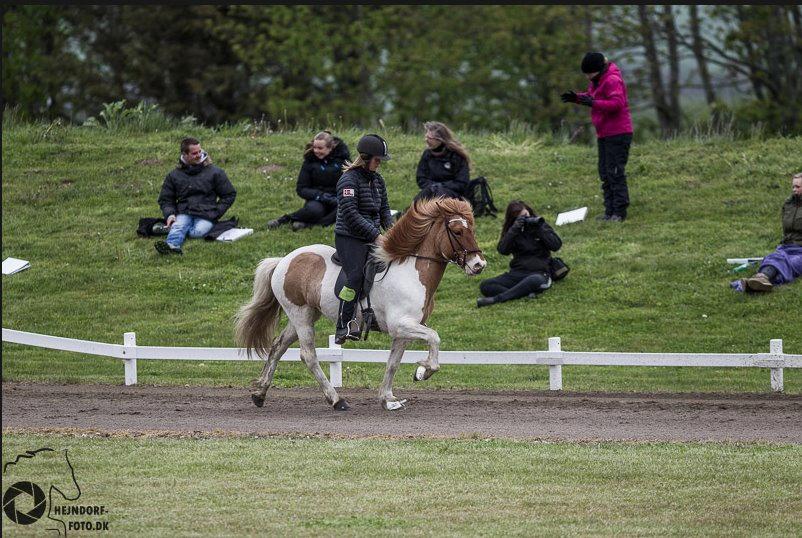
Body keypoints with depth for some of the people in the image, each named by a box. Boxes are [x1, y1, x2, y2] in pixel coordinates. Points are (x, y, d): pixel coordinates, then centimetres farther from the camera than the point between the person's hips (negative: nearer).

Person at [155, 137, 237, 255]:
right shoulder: (174, 176, 17)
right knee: (178, 226, -34)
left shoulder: (214, 172, 11)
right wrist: (169, 214, -2)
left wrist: (215, 213, 2)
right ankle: (172, 246, -62)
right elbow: (165, 200, 21)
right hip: (183, 213, 0)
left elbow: (229, 194, 15)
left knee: (198, 231, -35)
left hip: (206, 215, 0)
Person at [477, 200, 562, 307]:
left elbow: (556, 246, -4)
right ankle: (526, 294, -35)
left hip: (539, 272, -3)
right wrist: (514, 229, -13)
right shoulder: (511, 231, 12)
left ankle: (496, 298, -41)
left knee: (535, 281, -43)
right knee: (485, 286, -21)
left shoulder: (540, 225, 8)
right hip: (517, 272, 3)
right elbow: (502, 250, -6)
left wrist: (540, 229, -10)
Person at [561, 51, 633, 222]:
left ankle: (619, 212, -9)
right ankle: (610, 211, 16)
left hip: (617, 134, -11)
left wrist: (593, 103, -32)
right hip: (604, 134, 11)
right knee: (605, 174, 12)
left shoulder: (612, 80, -17)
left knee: (615, 173, -10)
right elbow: (591, 97, 27)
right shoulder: (597, 81, 14)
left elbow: (617, 103, -27)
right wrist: (576, 97, 8)